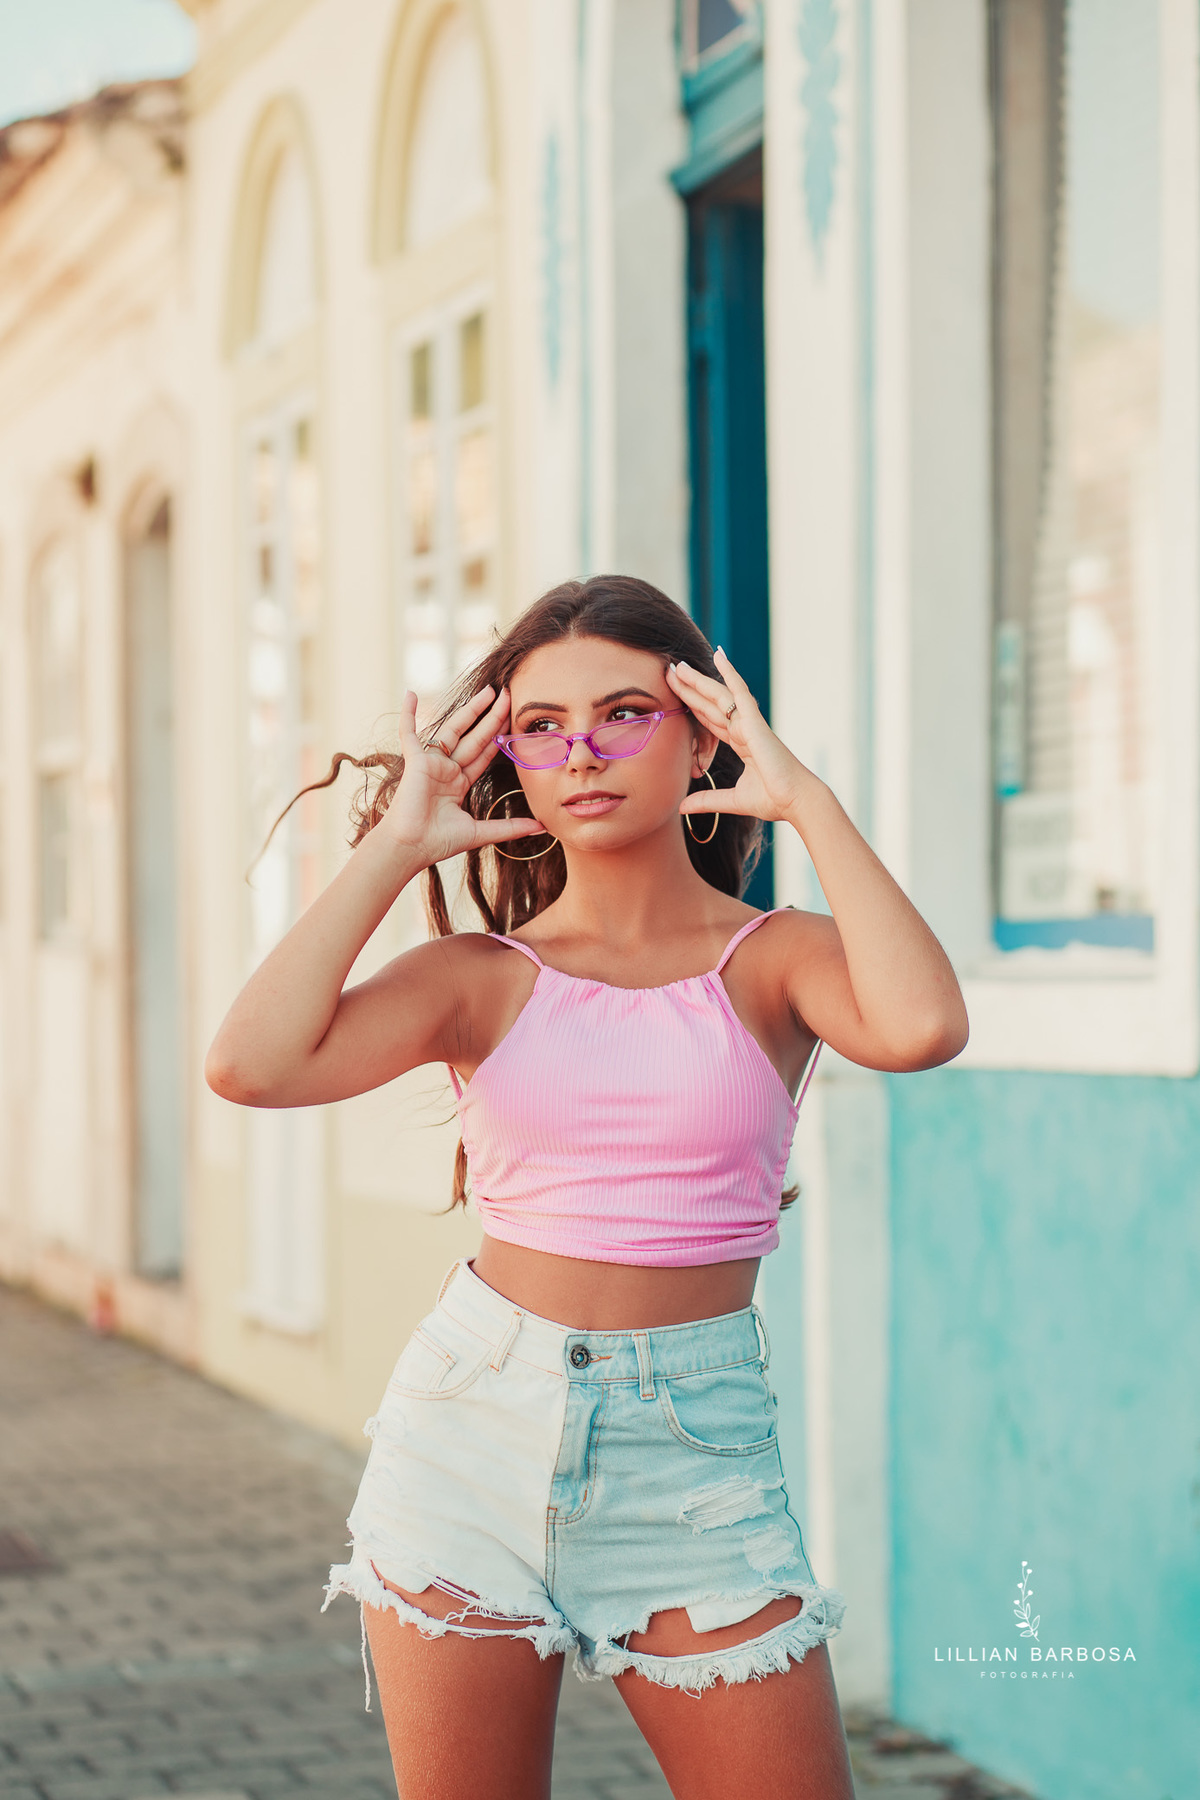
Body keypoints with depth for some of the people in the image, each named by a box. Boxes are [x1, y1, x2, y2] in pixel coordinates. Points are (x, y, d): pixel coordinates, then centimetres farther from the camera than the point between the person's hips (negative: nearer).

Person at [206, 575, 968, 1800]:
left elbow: (921, 1029, -23)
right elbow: (249, 1065, -14)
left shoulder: (773, 959, 1)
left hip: (694, 1448, -1)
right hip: (476, 1423, 1)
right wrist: (394, 848, -6)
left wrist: (807, 803, -12)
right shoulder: (483, 976, 3)